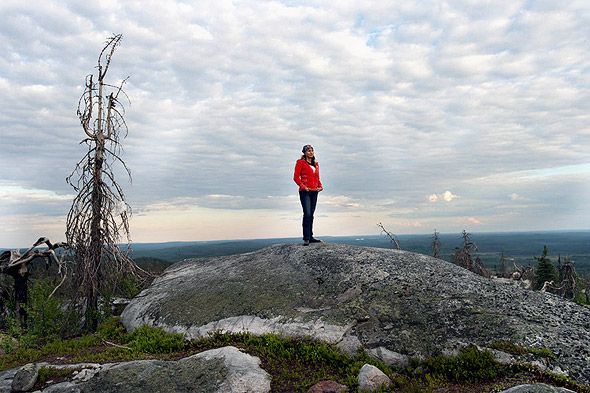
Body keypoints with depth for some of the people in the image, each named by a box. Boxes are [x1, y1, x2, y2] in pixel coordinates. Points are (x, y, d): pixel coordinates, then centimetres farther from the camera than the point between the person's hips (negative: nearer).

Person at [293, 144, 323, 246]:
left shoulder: (316, 164, 18)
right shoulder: (300, 162, 0)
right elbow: (296, 177, -6)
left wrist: (320, 186, 3)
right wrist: (303, 186, -18)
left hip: (314, 192, 7)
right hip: (305, 192, -6)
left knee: (311, 214, 10)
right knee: (307, 214, -14)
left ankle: (310, 237, 17)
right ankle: (306, 238, -10)